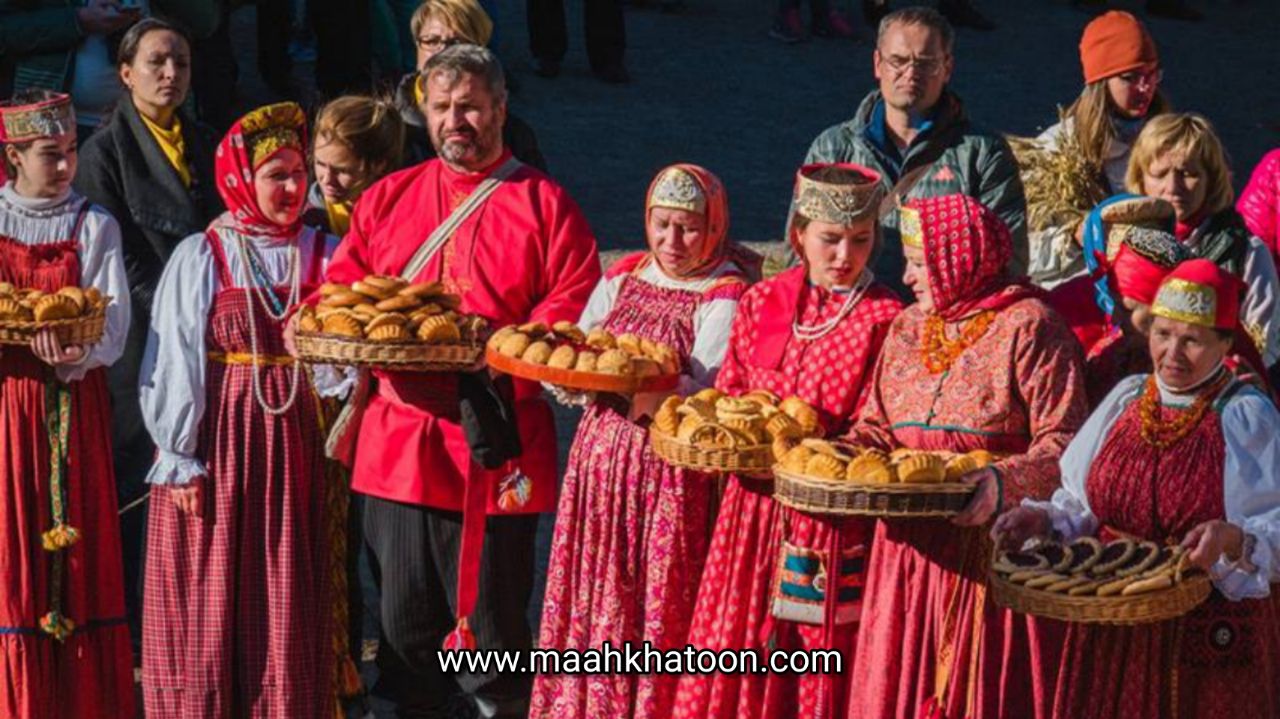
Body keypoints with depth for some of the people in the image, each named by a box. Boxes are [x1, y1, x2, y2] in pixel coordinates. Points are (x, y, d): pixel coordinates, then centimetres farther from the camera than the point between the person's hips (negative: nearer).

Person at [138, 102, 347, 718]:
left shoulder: (325, 256, 5)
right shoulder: (200, 258, -2)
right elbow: (171, 365, -3)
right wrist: (180, 459, -8)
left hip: (292, 444, 2)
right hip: (215, 442, -2)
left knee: (287, 607, 3)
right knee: (209, 605, 2)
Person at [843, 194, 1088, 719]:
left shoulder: (1028, 327, -8)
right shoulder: (907, 328, 14)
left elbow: (1063, 441, -14)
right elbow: (878, 428, 18)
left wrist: (1006, 483, -30)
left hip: (993, 547, -6)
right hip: (913, 547, 6)